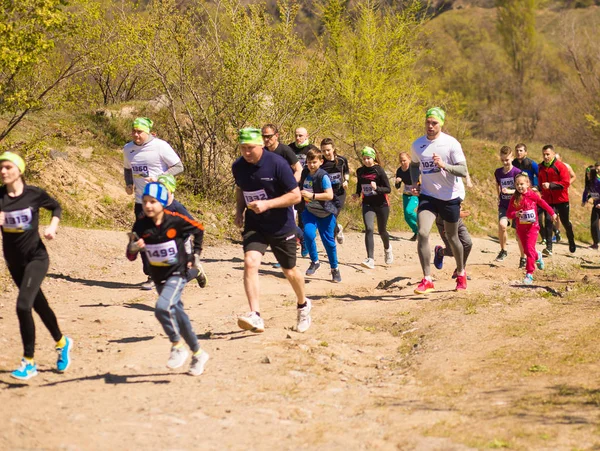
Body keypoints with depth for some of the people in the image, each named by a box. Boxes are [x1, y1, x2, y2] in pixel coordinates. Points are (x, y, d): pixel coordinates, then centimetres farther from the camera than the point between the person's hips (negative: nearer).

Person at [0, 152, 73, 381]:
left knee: (23, 305, -17)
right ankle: (61, 342, 42)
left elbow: (56, 207, 6)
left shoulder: (34, 194, -11)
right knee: (38, 304, 18)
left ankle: (29, 362, -6)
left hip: (35, 257, -4)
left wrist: (52, 226, -11)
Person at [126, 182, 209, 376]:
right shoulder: (140, 225, -8)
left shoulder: (175, 220, -16)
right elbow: (131, 256, -9)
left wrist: (196, 253, 3)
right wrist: (133, 248, -30)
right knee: (177, 315, 15)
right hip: (158, 277, 5)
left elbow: (199, 229, 2)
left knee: (162, 307, -27)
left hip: (177, 274, -5)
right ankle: (198, 354, 32)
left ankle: (178, 347, -8)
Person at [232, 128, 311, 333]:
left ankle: (303, 305, 41)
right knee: (250, 262, -21)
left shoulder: (277, 164, -19)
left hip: (282, 226, -3)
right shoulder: (238, 167, -4)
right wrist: (239, 211, 0)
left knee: (289, 271, 11)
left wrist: (267, 204, -27)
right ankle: (255, 316, -26)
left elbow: (295, 195, -17)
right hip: (254, 225, 3)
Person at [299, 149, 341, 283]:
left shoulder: (323, 176, -19)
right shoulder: (305, 172, 1)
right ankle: (314, 262, 2)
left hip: (326, 213, -4)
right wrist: (301, 194, 9)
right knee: (308, 234, -19)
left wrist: (312, 195, -31)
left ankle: (334, 269, 21)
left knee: (328, 240, 3)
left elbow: (329, 195, -28)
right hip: (310, 211, 4)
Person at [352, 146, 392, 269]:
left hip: (381, 204, -2)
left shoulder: (379, 171, -10)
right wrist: (357, 193, 4)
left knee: (382, 231, 11)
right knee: (369, 229, -18)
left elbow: (388, 189, -12)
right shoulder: (360, 171, 2)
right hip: (368, 204, 2)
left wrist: (377, 188, -29)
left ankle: (387, 248, 46)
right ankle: (370, 259, -23)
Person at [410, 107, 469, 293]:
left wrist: (444, 165, -32)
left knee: (452, 237, 11)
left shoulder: (451, 144, -12)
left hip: (450, 196, -2)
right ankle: (427, 280, -14)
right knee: (422, 233, -17)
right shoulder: (417, 145, 0)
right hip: (428, 196, 2)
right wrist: (415, 184, 4)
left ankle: (461, 273, 36)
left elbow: (463, 171, -17)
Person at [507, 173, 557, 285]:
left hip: (532, 227, -3)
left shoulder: (532, 195, -10)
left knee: (530, 249, -13)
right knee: (526, 250, 15)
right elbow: (508, 213, -4)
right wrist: (515, 214, -25)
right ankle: (537, 257, 50)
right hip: (521, 228, 3)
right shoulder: (514, 198, -5)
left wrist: (552, 213, 14)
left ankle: (529, 274, -10)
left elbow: (543, 203, 5)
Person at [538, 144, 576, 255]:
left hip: (561, 200, -3)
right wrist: (542, 189, 8)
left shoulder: (560, 166, -11)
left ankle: (571, 242, 37)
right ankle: (548, 248, -17)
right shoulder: (540, 168, 5)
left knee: (565, 222, 11)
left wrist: (550, 185, -25)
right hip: (548, 200, 3)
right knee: (548, 221, -13)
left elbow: (565, 183, -19)